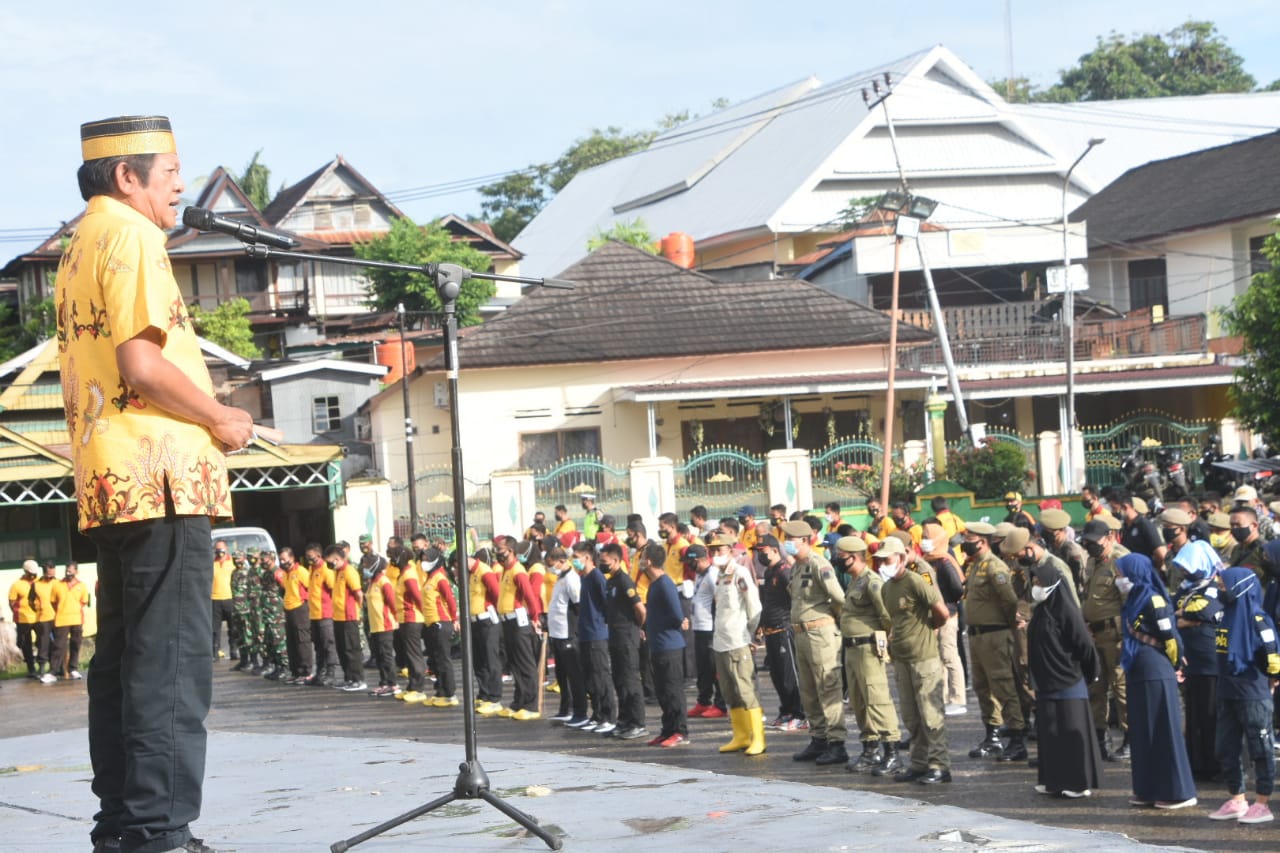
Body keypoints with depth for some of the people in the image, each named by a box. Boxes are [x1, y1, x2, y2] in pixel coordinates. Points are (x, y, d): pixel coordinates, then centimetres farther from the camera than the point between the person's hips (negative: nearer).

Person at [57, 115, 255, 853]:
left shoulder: (82, 246, 20)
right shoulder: (131, 237, -9)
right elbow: (141, 363, -19)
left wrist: (208, 416, 16)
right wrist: (224, 419, -7)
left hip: (111, 483, 10)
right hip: (161, 474, -10)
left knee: (125, 659, 12)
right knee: (173, 663, -10)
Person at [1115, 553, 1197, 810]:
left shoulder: (1153, 600, -15)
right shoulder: (1135, 600, 12)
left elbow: (1170, 637, -14)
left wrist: (1171, 662, -1)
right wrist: (1128, 666, 14)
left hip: (1155, 676, -9)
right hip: (1139, 675, 9)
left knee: (1162, 731, -5)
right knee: (1142, 733, 11)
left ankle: (1178, 792, 0)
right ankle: (1148, 789, 17)